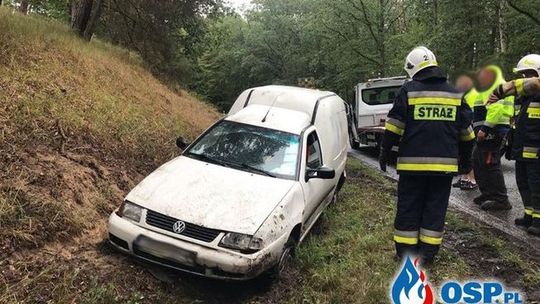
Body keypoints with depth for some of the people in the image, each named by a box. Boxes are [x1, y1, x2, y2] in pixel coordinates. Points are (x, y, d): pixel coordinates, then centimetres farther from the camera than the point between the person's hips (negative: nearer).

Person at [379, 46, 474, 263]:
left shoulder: (408, 91, -3)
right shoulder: (455, 94, 10)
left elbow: (394, 127, -6)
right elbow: (466, 131, 15)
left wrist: (385, 153, 2)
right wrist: (466, 159, 24)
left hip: (413, 163, -3)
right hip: (445, 164, 3)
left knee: (408, 208, 6)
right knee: (435, 209, 10)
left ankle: (406, 252, 13)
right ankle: (428, 253, 16)